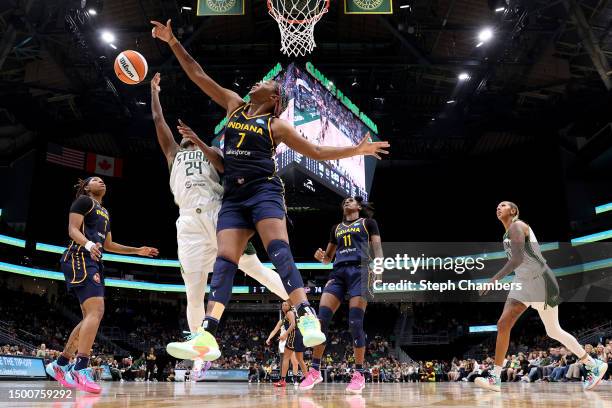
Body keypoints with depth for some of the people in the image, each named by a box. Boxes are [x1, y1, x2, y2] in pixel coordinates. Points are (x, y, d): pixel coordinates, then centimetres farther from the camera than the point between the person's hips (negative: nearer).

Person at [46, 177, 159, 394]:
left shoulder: (105, 213, 27)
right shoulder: (84, 201, 3)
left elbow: (108, 245, 31)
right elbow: (73, 229, -10)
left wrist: (138, 250, 28)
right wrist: (88, 244, -31)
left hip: (94, 263, 10)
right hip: (80, 259, -10)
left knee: (90, 317, 8)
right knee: (96, 311, -23)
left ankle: (60, 364, 16)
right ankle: (81, 369, -27)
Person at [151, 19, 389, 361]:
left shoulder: (276, 125, 6)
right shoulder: (235, 105, 19)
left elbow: (316, 151, 8)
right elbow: (198, 74, 20)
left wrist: (357, 150, 2)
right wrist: (173, 42, 17)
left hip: (264, 191, -4)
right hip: (233, 197, 4)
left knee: (278, 249, -25)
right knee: (224, 260, -10)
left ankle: (307, 316, -33)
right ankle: (207, 336, -19)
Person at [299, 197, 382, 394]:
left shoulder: (368, 222, 14)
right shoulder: (336, 228, 25)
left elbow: (377, 249, 4)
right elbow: (328, 257, 27)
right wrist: (321, 257, 3)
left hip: (359, 271, -4)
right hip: (338, 272, 4)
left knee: (355, 323, -12)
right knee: (321, 319, -10)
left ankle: (359, 374, -2)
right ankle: (315, 371, -2)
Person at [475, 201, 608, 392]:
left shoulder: (516, 226, -14)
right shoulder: (508, 233, 15)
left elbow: (518, 259, -26)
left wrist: (494, 279, -27)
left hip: (540, 281, -9)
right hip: (523, 282, 9)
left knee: (553, 331, 3)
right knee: (503, 324, -4)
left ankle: (595, 365, 23)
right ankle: (495, 379, -4)